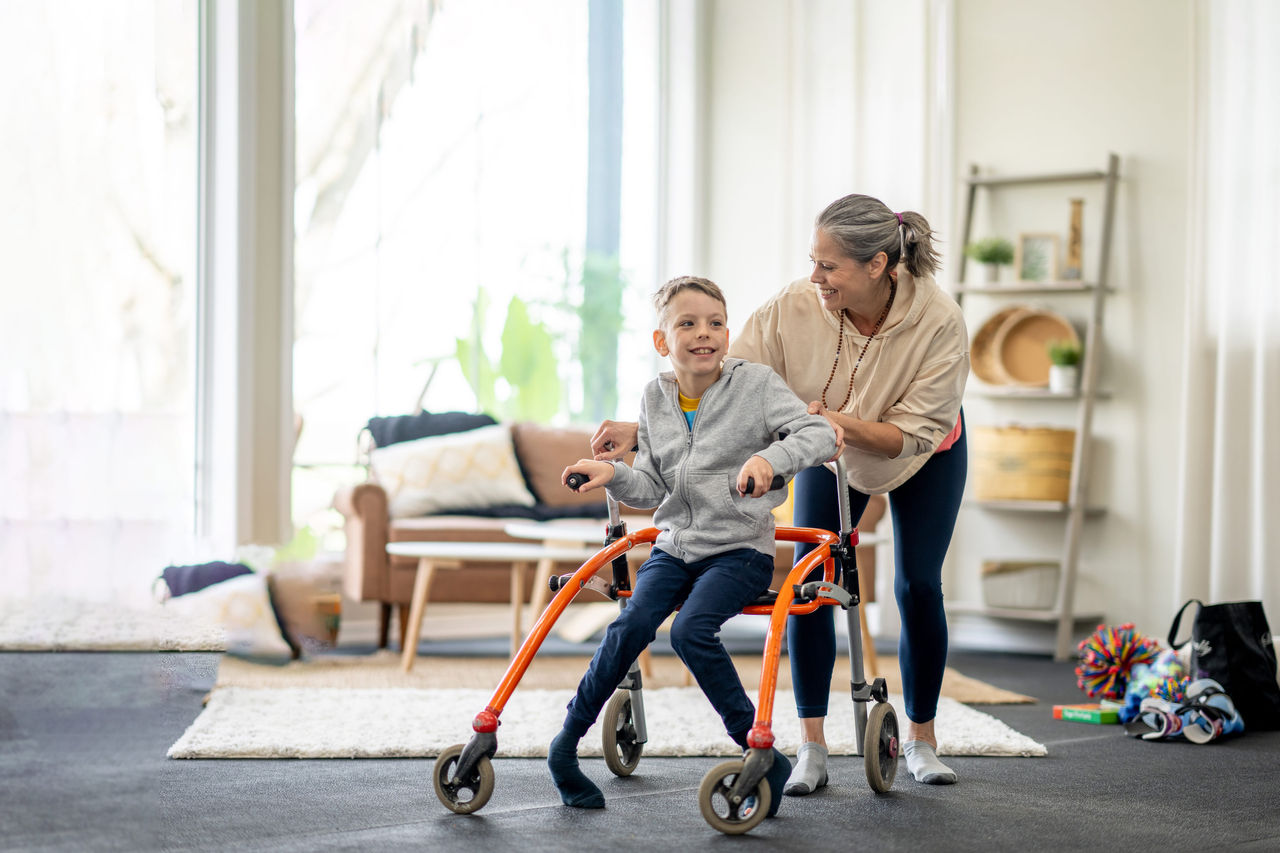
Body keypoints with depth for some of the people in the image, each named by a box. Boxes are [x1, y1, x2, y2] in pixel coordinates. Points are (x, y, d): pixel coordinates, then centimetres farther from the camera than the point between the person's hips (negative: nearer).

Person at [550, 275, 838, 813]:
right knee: (632, 622, -22)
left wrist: (771, 457, -34)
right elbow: (652, 485, 8)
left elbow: (819, 433, -16)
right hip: (674, 544, 4)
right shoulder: (655, 398, 8)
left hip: (740, 550, -4)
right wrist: (614, 476, -13)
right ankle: (566, 744, -10)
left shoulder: (756, 384, -5)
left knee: (692, 629, -29)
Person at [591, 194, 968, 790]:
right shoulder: (795, 308, -34)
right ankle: (811, 746, -1)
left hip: (925, 456, -1)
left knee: (917, 586, -4)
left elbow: (914, 432, -31)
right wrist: (638, 431, -41)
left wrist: (843, 423, -47)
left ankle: (921, 739, 16)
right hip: (831, 450, 2)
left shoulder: (939, 321, -37)